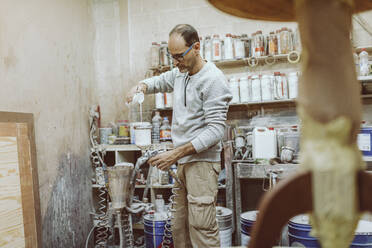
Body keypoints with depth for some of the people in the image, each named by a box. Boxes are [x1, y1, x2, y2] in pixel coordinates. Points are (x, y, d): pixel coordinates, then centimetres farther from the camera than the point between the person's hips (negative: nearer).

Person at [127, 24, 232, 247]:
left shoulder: (214, 79, -12)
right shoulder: (180, 74, 13)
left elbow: (216, 129, -18)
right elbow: (158, 81, 33)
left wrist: (176, 153, -22)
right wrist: (141, 87, 7)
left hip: (202, 161, -7)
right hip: (182, 163, 8)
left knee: (201, 229, -8)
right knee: (179, 228, 10)